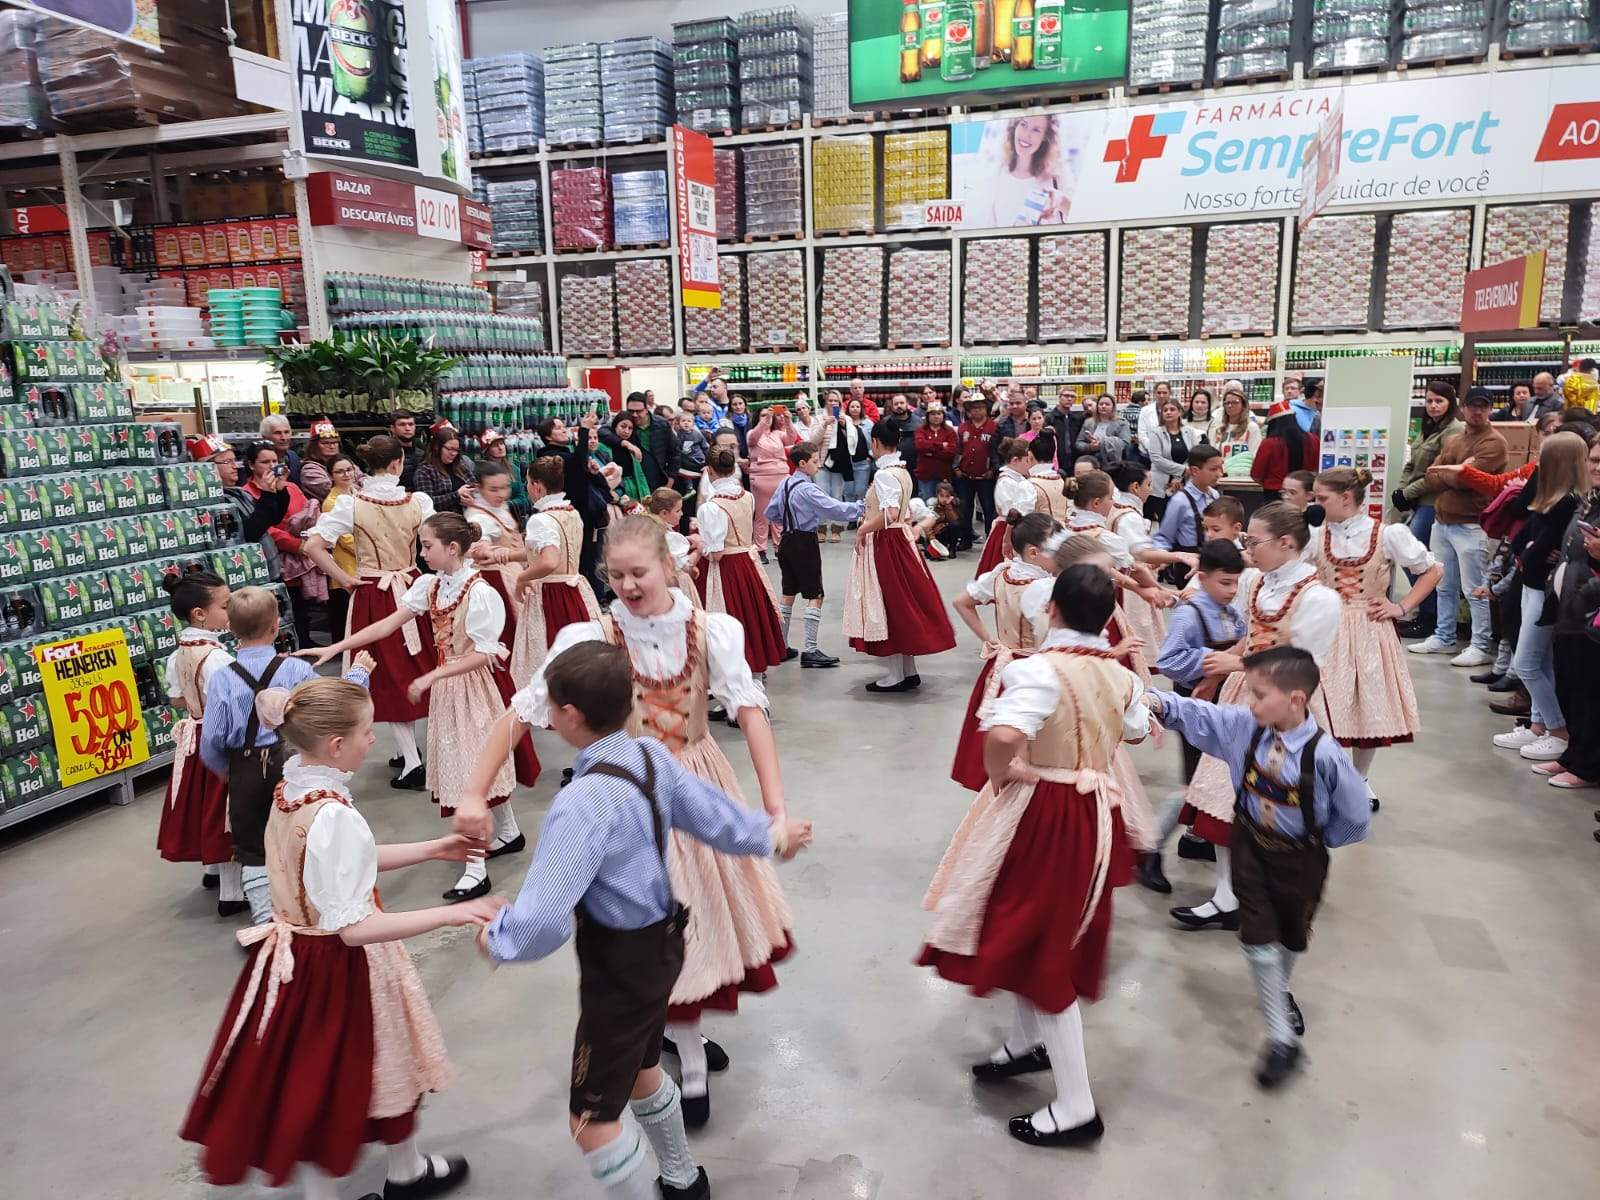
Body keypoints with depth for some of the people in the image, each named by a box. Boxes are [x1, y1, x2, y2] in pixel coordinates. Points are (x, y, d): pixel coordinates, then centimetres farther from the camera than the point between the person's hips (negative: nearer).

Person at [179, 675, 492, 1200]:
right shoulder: (334, 815, -31)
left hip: (296, 956, 7)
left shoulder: (290, 789, -3)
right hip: (339, 966, -7)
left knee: (315, 1082, 20)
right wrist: (451, 914, -32)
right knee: (357, 1073, 18)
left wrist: (430, 850, 12)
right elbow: (354, 927, -31)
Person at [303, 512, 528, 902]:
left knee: (472, 765, -3)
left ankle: (475, 870, 4)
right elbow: (387, 625, 0)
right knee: (482, 762, 17)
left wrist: (430, 678, -20)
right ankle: (508, 833, 36)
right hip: (446, 684, 7)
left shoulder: (479, 592, -20)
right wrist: (335, 648, -5)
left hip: (471, 683, -7)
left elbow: (482, 655, -20)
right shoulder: (429, 585, 1)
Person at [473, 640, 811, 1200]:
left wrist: (495, 936, -10)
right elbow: (713, 817, 3)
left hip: (621, 966, -9)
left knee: (592, 1118, 9)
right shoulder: (653, 755, -8)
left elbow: (544, 920, -32)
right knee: (639, 1069, 31)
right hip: (661, 941, 9)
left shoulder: (582, 802, -32)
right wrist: (770, 836, 22)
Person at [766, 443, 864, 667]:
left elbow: (770, 512, 16)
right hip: (805, 543, -9)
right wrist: (861, 507, -19)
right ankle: (810, 651, -6)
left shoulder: (784, 484, 7)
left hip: (787, 541, 9)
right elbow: (835, 509, -25)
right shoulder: (807, 489, -19)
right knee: (814, 596, -4)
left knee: (788, 594, 15)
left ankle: (781, 646, 20)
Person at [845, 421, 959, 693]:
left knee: (890, 606, -1)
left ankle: (896, 675, 7)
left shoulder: (884, 474, -18)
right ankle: (909, 671, 21)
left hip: (884, 544, -9)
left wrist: (864, 529, -19)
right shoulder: (903, 472, 10)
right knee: (904, 604, 13)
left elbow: (890, 514, -31)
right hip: (901, 539, 9)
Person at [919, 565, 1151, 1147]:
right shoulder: (1121, 675, 1)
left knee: (1035, 947, 5)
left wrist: (999, 773, -21)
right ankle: (1030, 1043, 45)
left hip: (1041, 812, -8)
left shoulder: (1038, 669, -24)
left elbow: (1003, 733, -41)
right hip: (1096, 810, 8)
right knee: (1047, 936, 25)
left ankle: (1076, 1107, 14)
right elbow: (1136, 731, 20)